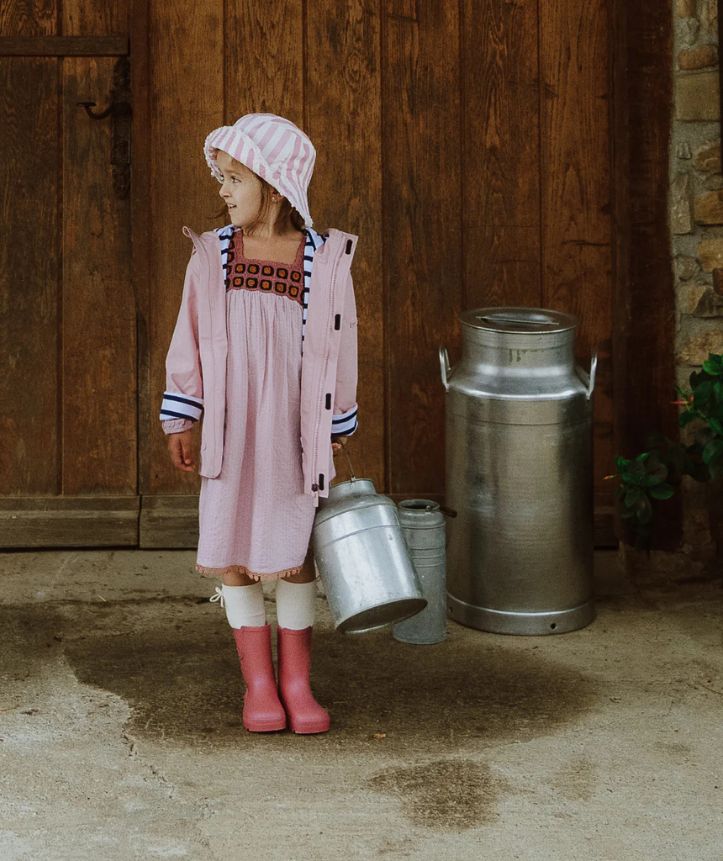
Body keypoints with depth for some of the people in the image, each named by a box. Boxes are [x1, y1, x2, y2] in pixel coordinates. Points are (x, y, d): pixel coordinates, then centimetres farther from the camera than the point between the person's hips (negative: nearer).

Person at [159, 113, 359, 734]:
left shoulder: (325, 260, -7)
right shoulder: (211, 255, -3)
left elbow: (338, 347, 2)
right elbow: (189, 340, 4)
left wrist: (338, 429, 8)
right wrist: (179, 419, 5)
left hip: (295, 431, -1)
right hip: (231, 429, 1)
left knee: (296, 550, 8)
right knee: (233, 552, 5)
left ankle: (297, 681, 21)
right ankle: (258, 681, 19)